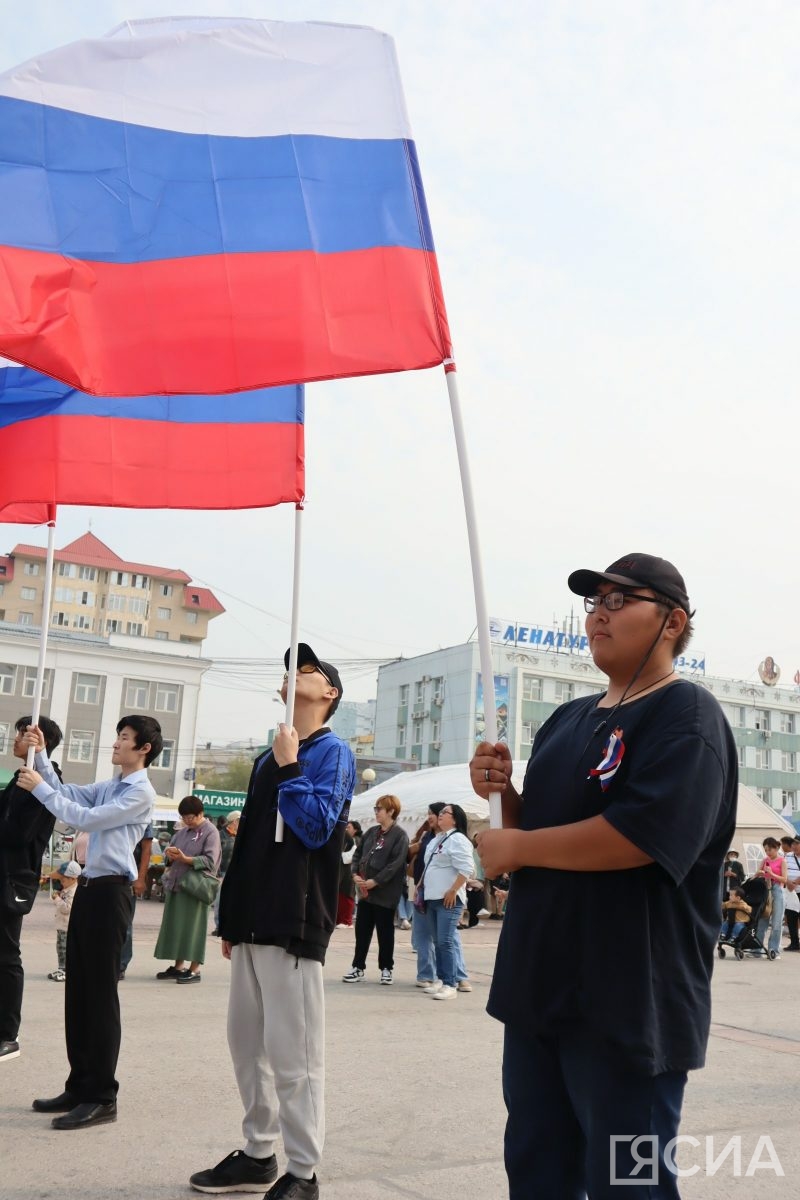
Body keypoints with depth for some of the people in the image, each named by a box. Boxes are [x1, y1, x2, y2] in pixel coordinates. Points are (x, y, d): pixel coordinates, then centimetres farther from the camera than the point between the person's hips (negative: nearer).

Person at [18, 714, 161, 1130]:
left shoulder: (141, 792, -10)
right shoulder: (108, 786, 17)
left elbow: (86, 818, -16)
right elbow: (67, 793, 16)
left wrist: (39, 788, -11)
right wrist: (41, 755, 8)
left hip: (110, 891, -9)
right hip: (89, 887, 9)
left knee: (101, 993, -5)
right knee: (78, 990, 12)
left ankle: (101, 1096, 1)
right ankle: (79, 1086, 21)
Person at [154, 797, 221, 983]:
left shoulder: (210, 832, -6)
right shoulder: (183, 832, 16)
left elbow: (210, 860, -15)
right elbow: (170, 853, 18)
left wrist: (185, 859, -23)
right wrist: (170, 854, -6)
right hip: (175, 884, 7)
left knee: (192, 926, -4)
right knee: (174, 926, 9)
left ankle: (195, 969, 3)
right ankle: (178, 966, 19)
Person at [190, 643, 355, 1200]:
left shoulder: (332, 752, -3)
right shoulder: (269, 758, 18)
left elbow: (317, 827, -16)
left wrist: (289, 766, -12)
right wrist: (230, 917, 18)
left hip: (294, 922, -8)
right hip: (253, 922, 8)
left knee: (293, 1054, -4)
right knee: (248, 1044, 13)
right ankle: (258, 1155, 25)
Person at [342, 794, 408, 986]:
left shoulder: (400, 835, -9)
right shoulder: (371, 832, 12)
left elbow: (396, 864, -17)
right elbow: (358, 854, 15)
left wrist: (375, 881, -20)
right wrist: (355, 874, -3)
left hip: (385, 893, -6)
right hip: (365, 890, 6)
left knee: (385, 932, 5)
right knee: (361, 930, 8)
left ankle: (386, 968, 16)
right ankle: (358, 967, 16)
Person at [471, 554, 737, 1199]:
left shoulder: (686, 715, -12)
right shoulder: (570, 718, 14)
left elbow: (641, 835, -26)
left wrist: (517, 848, -15)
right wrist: (503, 790, -1)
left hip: (627, 1006, -8)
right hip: (540, 989, 9)